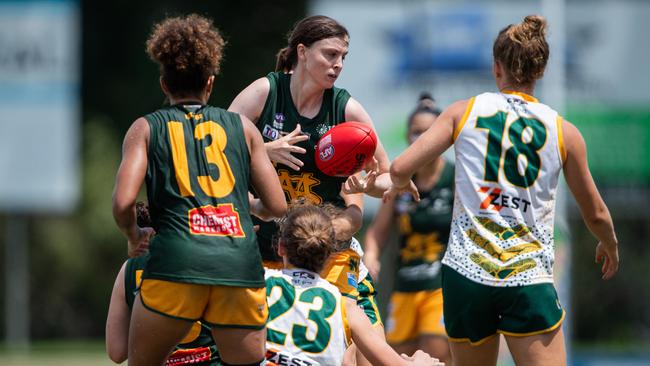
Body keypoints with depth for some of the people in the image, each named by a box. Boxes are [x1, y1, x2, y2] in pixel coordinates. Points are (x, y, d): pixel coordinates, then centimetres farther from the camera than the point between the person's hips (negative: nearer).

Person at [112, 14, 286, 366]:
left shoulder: (147, 128, 13)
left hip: (176, 261, -2)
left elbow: (123, 203, -1)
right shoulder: (241, 125, 18)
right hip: (241, 264, 2)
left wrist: (134, 236, 20)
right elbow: (277, 207, 16)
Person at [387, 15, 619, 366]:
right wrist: (610, 245, 38)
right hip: (529, 279, -1)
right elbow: (595, 215, 16)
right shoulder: (564, 132, 6)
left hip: (465, 272, 1)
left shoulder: (464, 112, 4)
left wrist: (397, 186, 24)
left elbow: (400, 168, -1)